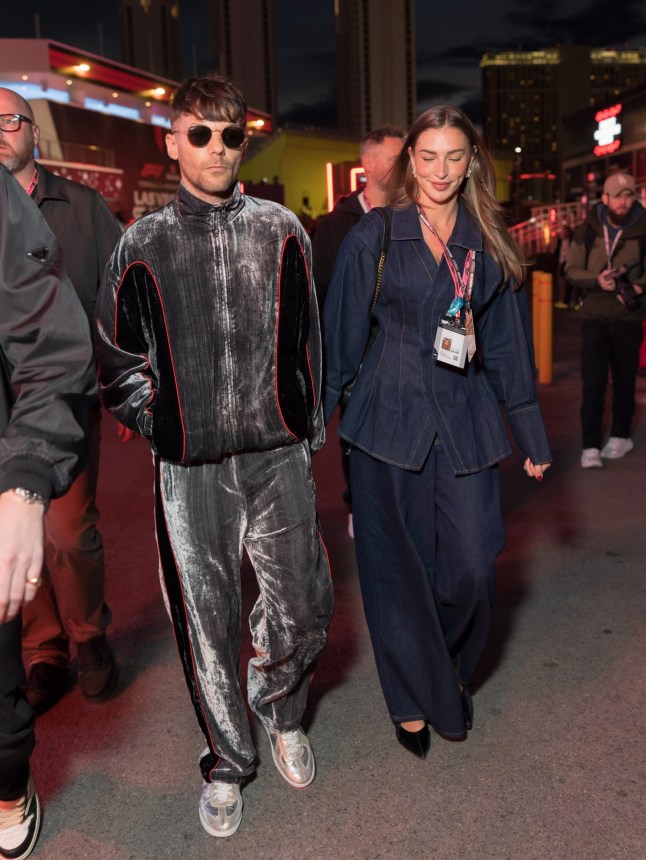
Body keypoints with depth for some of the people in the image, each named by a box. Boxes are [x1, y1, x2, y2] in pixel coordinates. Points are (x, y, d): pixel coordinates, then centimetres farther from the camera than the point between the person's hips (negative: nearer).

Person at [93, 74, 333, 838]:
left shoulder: (281, 232, 4)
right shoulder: (143, 246, 2)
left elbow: (305, 340, 10)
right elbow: (116, 361, 9)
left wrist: (308, 428, 8)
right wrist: (163, 428, 2)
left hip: (279, 455, 1)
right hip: (190, 469, -1)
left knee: (303, 609, 6)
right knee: (207, 621, 8)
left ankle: (280, 711, 39)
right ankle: (226, 761, 31)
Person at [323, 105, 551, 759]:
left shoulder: (489, 244, 7)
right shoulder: (374, 236, -1)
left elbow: (507, 345, 11)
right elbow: (340, 337, 1)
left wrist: (531, 436, 12)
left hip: (466, 423, 2)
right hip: (391, 418, -2)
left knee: (472, 568, 0)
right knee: (398, 568, 6)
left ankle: (454, 672, 32)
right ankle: (413, 699, 29)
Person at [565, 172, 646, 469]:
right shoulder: (587, 230, 0)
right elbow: (572, 270, 0)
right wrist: (597, 280, -19)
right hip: (594, 317, 0)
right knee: (592, 384, -5)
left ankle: (620, 436, 28)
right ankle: (591, 447, -2)